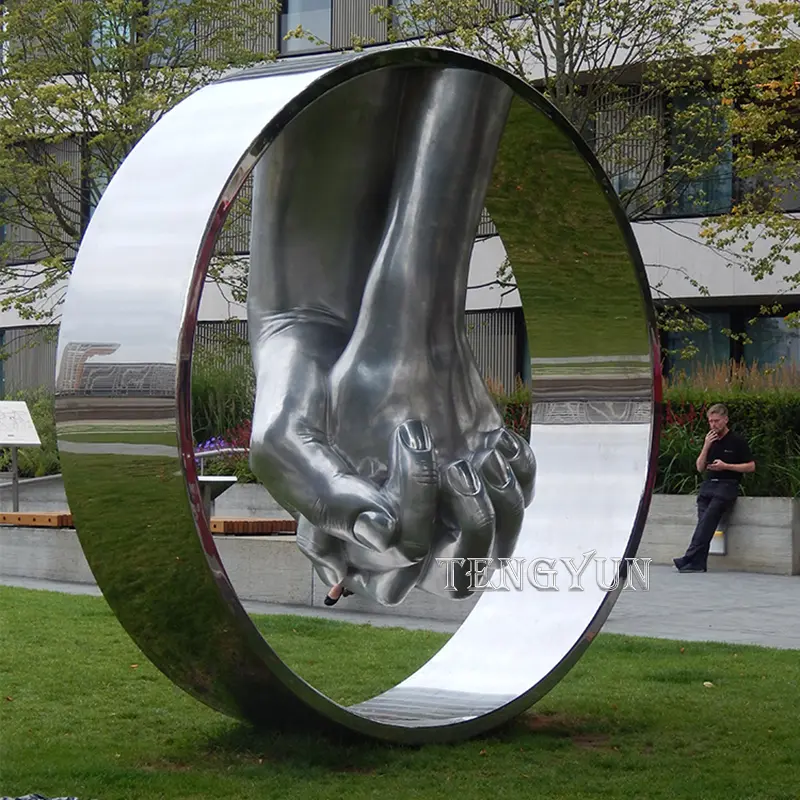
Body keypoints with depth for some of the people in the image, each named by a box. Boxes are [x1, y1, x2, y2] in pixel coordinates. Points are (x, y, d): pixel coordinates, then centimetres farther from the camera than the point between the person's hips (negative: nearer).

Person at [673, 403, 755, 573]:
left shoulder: (737, 441, 2)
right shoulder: (710, 441, 19)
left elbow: (751, 466, 1)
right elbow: (700, 467, 14)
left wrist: (725, 466, -8)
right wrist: (706, 446, 0)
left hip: (727, 485, -6)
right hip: (708, 485, 6)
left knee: (708, 518, -25)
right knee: (703, 519, -14)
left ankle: (689, 558, -34)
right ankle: (698, 564, -19)